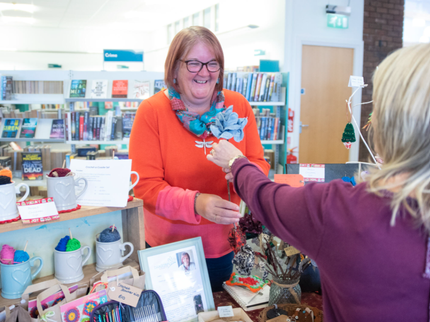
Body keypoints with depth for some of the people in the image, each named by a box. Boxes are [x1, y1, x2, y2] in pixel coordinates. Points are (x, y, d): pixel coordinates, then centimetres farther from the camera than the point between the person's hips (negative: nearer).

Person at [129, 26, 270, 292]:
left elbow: (260, 163, 2)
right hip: (168, 249, -2)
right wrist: (196, 203, -31)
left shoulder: (238, 106, -2)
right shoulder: (151, 112, -11)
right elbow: (145, 186, -15)